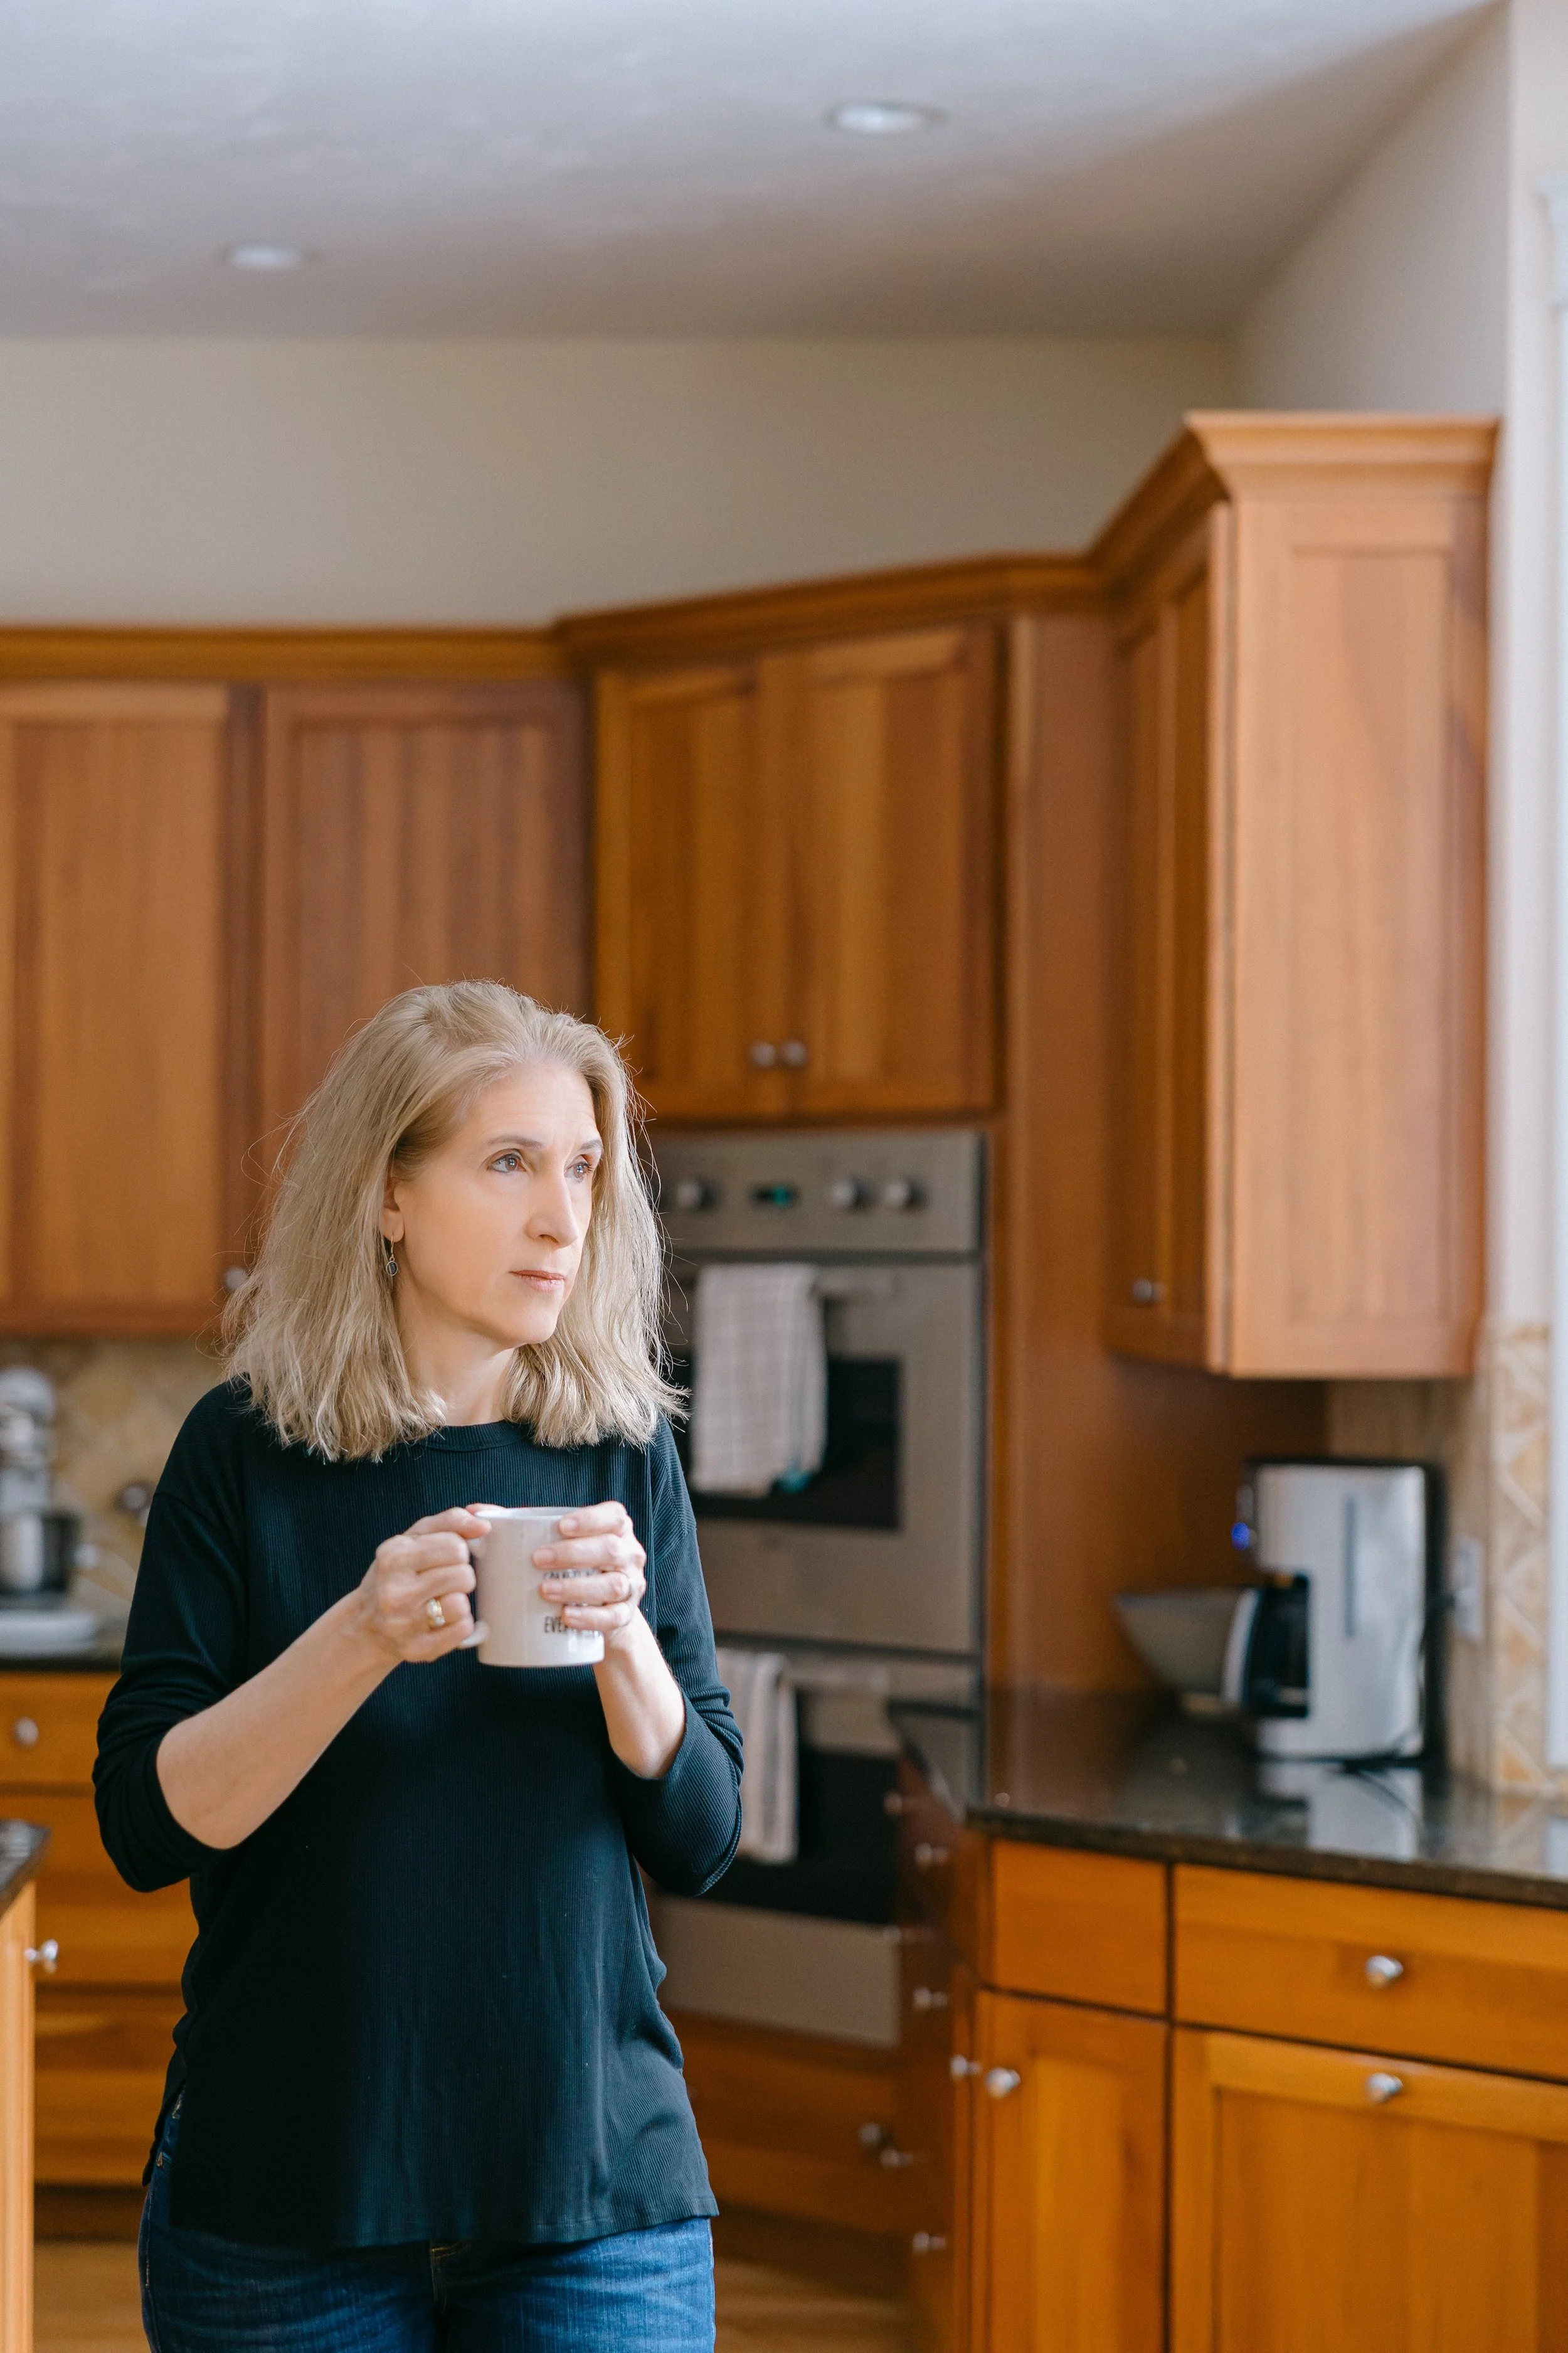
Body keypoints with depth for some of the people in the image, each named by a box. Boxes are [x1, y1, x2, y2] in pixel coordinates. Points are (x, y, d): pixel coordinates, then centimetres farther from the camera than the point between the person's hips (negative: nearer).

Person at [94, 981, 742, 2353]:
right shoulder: (249, 1453, -4)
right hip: (286, 2189, -1)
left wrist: (621, 1635, -19)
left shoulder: (622, 1454, 1)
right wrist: (361, 1637, -23)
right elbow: (147, 1826, -9)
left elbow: (702, 1843, -1)